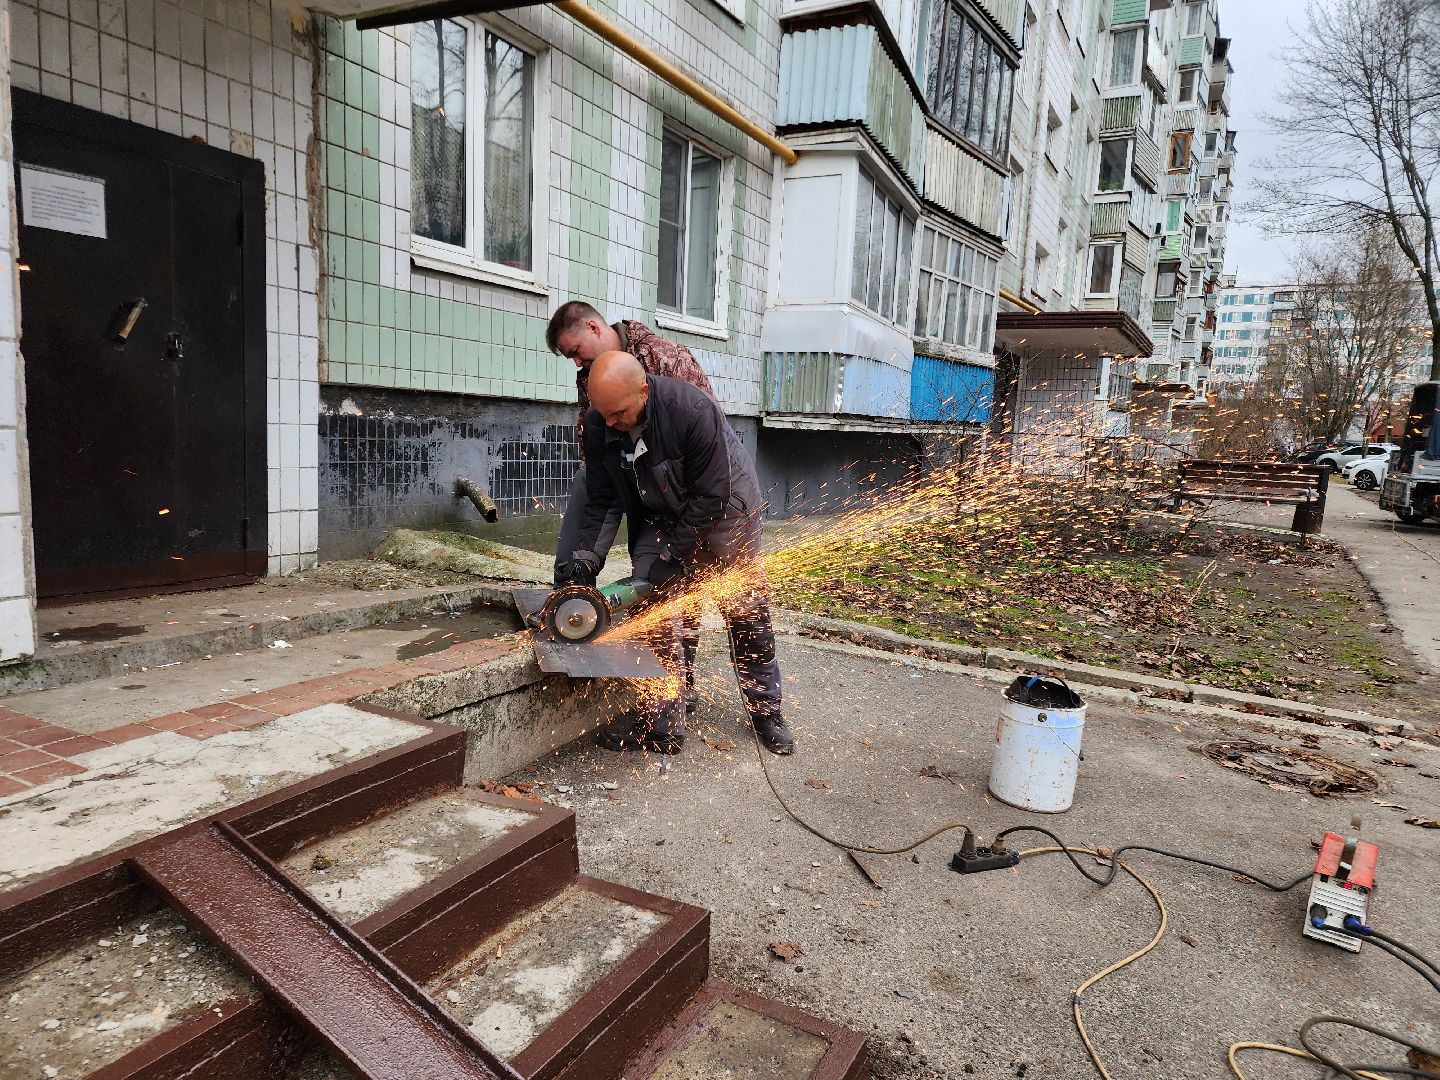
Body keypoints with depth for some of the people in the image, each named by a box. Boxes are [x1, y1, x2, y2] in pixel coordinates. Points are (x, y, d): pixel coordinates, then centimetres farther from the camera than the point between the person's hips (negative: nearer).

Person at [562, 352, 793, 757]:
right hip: (661, 515, 4)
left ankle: (766, 710, 22)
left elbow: (711, 496, -30)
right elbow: (600, 498, -10)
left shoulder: (694, 410, -35)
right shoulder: (598, 424, -19)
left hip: (724, 506, -4)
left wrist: (668, 554, -27)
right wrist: (585, 553, -22)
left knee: (746, 609, 4)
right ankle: (663, 723, -3)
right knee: (652, 606, -10)